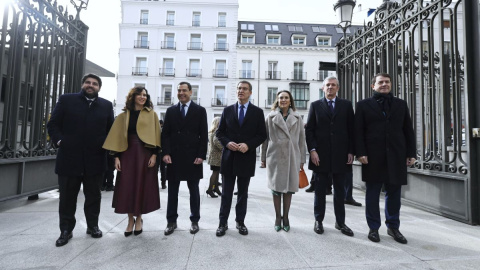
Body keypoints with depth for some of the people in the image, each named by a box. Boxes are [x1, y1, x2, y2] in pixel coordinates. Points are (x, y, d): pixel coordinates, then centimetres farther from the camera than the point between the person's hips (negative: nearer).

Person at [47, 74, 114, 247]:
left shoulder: (106, 105, 8)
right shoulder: (66, 100, 5)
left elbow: (111, 129, 9)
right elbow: (52, 124, 5)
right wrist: (59, 140, -6)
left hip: (95, 159, 1)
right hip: (69, 158, 0)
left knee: (93, 195, 11)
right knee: (67, 196, 9)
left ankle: (93, 225, 26)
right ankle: (66, 229, 23)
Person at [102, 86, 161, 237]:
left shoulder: (152, 114, 6)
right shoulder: (123, 116, 10)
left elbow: (156, 135, 1)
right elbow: (118, 137, 8)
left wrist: (154, 154, -8)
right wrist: (116, 156, -1)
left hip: (145, 154, -1)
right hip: (127, 154, 2)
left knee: (142, 186, 3)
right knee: (127, 188, 2)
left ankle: (139, 218, 22)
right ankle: (130, 220, 19)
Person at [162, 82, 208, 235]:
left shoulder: (200, 110, 3)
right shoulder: (170, 111, 10)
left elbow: (204, 135, -2)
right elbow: (165, 134, 6)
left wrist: (201, 155, -10)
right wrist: (165, 153, -6)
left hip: (193, 157, -2)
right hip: (174, 157, 2)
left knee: (194, 190, 9)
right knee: (172, 191, 9)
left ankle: (194, 221, 21)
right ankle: (171, 221, 22)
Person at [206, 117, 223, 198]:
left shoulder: (211, 131, 13)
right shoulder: (217, 131, -16)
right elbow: (216, 141, -27)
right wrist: (223, 148, -15)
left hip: (213, 154, 10)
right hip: (217, 155, -10)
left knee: (216, 172, 15)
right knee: (215, 172, -5)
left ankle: (216, 187, 23)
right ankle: (210, 189, -1)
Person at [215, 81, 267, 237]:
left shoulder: (257, 112, 2)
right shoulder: (227, 110, 6)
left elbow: (262, 135, -1)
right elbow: (220, 132, 7)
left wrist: (248, 145, -15)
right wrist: (227, 143, -12)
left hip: (246, 158, -1)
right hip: (229, 157, 1)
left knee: (243, 193, 12)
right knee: (226, 193, 8)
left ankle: (240, 221, 27)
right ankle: (223, 223, 20)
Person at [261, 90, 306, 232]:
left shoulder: (297, 118, 8)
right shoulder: (270, 117, 4)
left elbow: (301, 139, 7)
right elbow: (265, 138, 4)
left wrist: (302, 159, 4)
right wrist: (264, 158, 2)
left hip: (292, 157, 1)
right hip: (275, 156, -1)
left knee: (289, 188, 7)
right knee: (276, 188, 5)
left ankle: (286, 218, 21)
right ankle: (278, 218, 19)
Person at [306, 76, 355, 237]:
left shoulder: (346, 105, 8)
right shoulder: (315, 105, 6)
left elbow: (351, 130, 6)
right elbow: (309, 130, 1)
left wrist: (351, 151, -1)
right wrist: (312, 150, -9)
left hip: (340, 155, 1)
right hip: (320, 155, -1)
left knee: (340, 190, 10)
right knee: (320, 190, 8)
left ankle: (340, 222, 23)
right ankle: (318, 221, 20)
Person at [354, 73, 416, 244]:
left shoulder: (401, 104, 14)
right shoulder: (364, 105, 5)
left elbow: (408, 131, 12)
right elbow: (358, 131, -2)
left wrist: (411, 153, 5)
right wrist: (360, 153, -11)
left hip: (396, 156, 3)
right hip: (373, 157, -2)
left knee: (394, 193, 10)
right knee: (372, 193, 5)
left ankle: (393, 227, 26)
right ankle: (373, 228, 18)